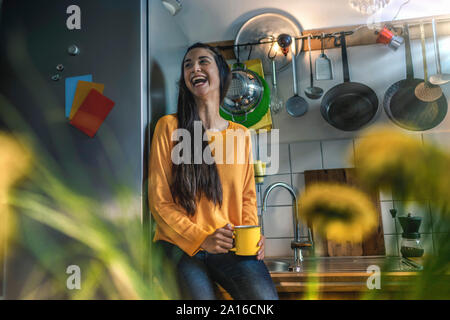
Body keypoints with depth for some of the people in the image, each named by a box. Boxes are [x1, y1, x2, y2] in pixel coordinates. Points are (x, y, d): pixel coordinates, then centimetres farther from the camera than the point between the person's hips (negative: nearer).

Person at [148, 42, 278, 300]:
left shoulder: (241, 134, 11)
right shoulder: (169, 126, 1)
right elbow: (159, 201, -2)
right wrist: (202, 238, -12)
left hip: (231, 248, 2)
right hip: (180, 245, -2)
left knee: (265, 294, -22)